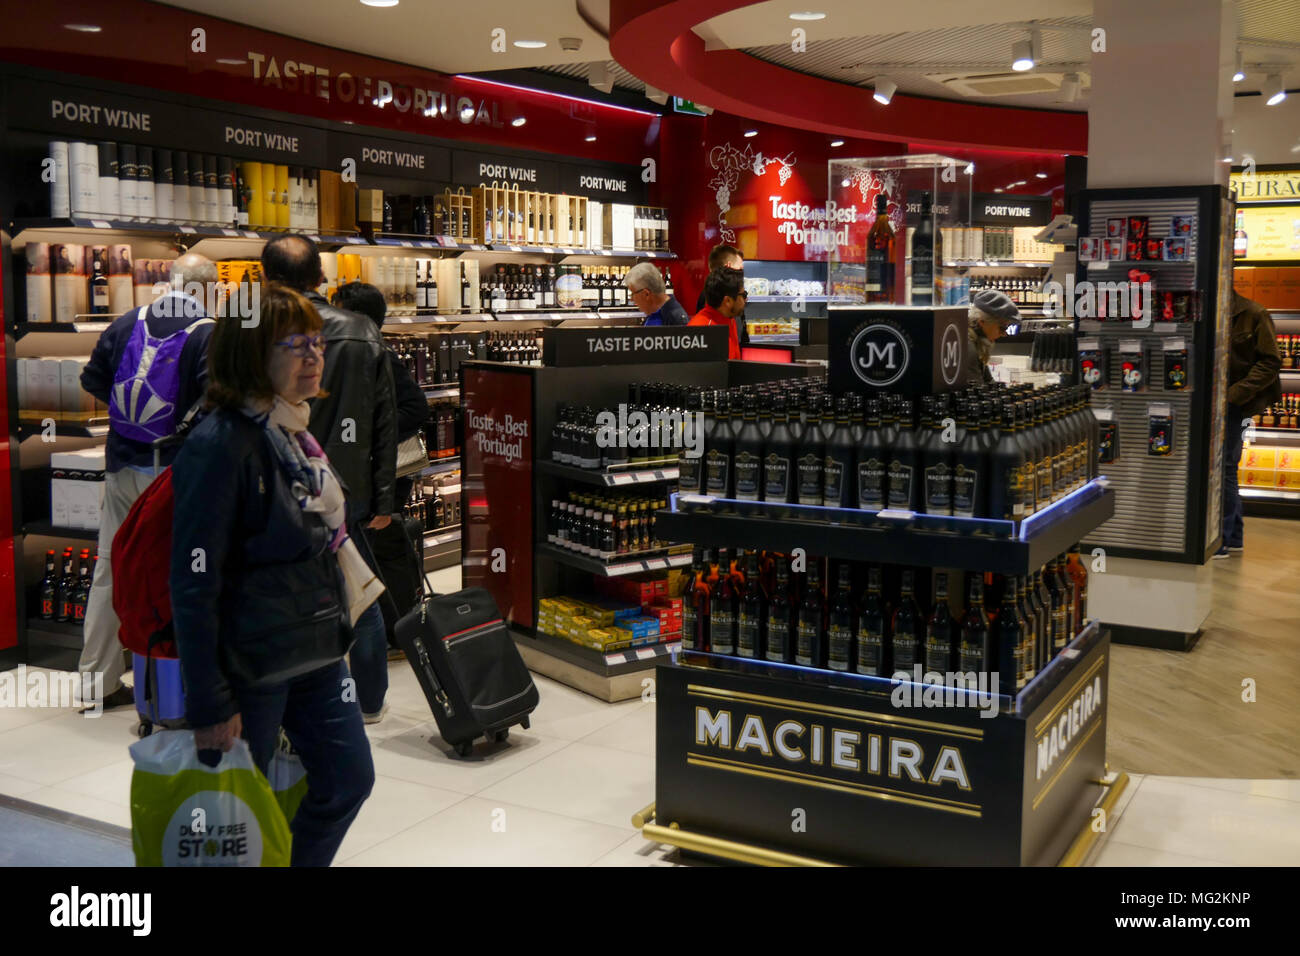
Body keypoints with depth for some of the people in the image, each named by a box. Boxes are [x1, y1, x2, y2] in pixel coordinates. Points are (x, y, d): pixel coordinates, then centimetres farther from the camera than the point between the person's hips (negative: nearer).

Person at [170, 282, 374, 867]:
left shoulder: (295, 432, 8)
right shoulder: (220, 443, -19)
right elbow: (194, 582, -21)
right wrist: (209, 703, -20)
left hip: (316, 655, 8)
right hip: (250, 665, -8)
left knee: (349, 779, 15)